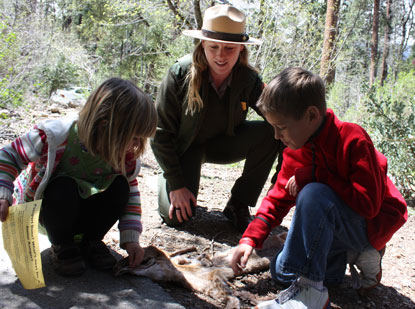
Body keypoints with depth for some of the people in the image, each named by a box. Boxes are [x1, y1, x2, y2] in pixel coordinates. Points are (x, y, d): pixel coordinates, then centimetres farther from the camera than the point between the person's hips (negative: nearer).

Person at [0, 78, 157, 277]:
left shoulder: (126, 153, -18)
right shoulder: (54, 136, -31)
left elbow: (131, 192, -6)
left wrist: (131, 238, -14)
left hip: (83, 213, 4)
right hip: (42, 212, -3)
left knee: (119, 186, -24)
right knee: (64, 188, -37)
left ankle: (90, 242, -1)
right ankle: (62, 247, -8)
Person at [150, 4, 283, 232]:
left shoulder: (249, 80, -18)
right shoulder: (180, 74, -24)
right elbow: (160, 132, -18)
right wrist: (177, 184, -21)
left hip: (223, 144, 3)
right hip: (184, 147, -2)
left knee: (268, 132, -26)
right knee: (176, 216, -23)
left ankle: (238, 205, -9)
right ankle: (166, 181, 15)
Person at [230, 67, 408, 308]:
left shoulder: (353, 140, -25)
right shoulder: (295, 151, -3)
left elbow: (368, 203, -29)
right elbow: (278, 198, 2)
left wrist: (311, 176, -28)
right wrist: (250, 239, -10)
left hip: (374, 223, -8)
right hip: (333, 224, 8)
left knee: (312, 195, -36)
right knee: (281, 271, 0)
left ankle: (310, 289, -27)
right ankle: (356, 255, 10)